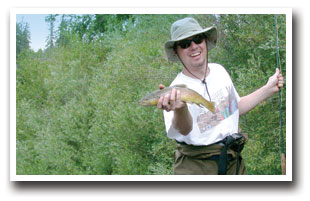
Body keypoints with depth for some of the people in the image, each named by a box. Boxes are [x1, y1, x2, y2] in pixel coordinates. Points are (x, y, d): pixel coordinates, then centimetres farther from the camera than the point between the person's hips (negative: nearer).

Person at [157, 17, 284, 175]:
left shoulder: (219, 70, 7)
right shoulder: (178, 89, -16)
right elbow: (184, 130, -34)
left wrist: (269, 89, 17)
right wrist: (179, 109, -55)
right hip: (196, 167, -5)